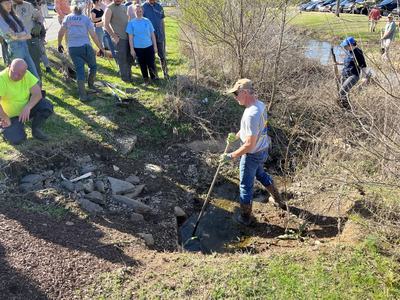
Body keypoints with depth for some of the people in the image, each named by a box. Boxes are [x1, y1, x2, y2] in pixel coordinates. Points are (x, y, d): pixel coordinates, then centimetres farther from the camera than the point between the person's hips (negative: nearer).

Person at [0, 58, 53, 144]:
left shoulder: (27, 75, -13)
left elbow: (37, 94, -16)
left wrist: (27, 108, -31)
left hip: (26, 109, 4)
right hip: (10, 115, -3)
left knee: (47, 107, -21)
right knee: (17, 139, -22)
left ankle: (36, 129, 3)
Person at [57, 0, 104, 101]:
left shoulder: (67, 18, 11)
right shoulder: (86, 19, 3)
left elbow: (61, 32, 8)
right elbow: (93, 35, -3)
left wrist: (59, 44, 21)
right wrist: (100, 48, 2)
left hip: (72, 48, 3)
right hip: (85, 46, -3)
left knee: (79, 69, 4)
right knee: (93, 66, 20)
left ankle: (82, 95, -2)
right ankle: (91, 84, 33)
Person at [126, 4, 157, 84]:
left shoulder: (147, 21, 2)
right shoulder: (131, 23, -1)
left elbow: (152, 34, 6)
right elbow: (130, 37, 0)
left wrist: (155, 46, 5)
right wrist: (132, 49, -4)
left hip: (149, 46, 0)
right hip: (138, 48, 0)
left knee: (151, 64, 0)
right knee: (142, 65, 10)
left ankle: (154, 77, 20)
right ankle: (146, 79, 24)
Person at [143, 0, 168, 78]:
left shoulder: (159, 6, 4)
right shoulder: (144, 7, -4)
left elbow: (162, 22, 10)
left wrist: (164, 34, 9)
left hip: (160, 36, 2)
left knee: (162, 55, 6)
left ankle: (165, 73, 17)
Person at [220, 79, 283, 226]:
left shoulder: (252, 114, -33)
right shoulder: (260, 104, -2)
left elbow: (250, 144, -31)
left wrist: (231, 156, -24)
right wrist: (236, 136, 6)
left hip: (252, 154, -9)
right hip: (263, 150, 9)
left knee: (246, 186, 9)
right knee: (260, 174, 33)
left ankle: (245, 217, 27)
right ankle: (278, 199, 51)